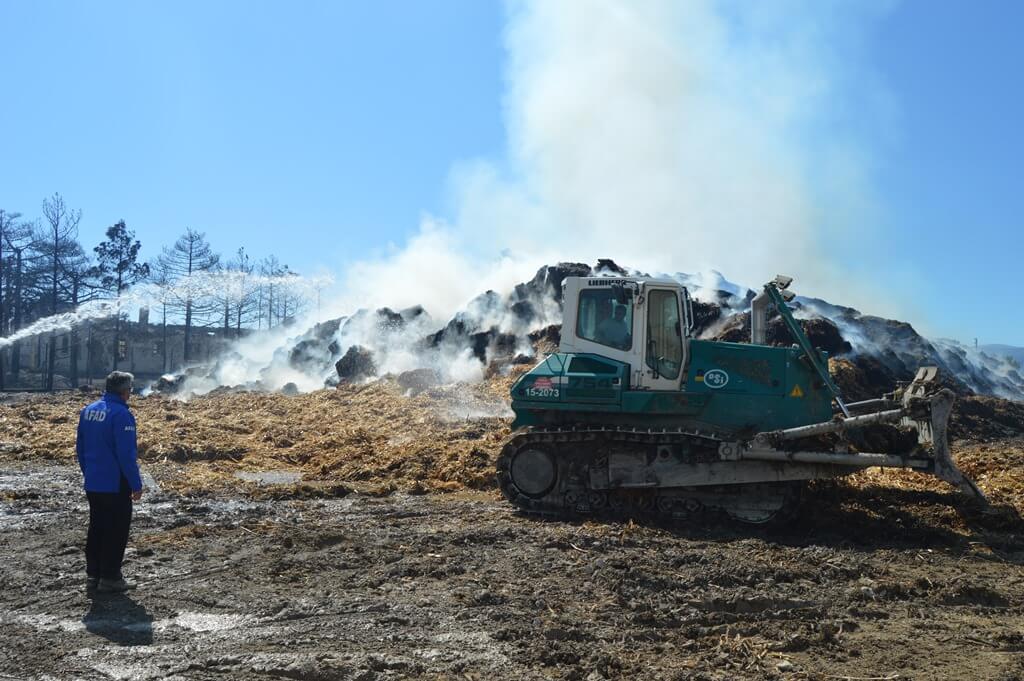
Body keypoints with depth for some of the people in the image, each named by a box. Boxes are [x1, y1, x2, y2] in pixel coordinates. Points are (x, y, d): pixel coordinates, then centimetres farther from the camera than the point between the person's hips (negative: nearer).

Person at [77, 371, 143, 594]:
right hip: (115, 484, -8)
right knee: (116, 531, 3)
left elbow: (80, 448, 14)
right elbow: (126, 454, -21)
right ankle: (109, 577, 7)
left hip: (92, 483, 8)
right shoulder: (121, 414, -19)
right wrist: (136, 484, -13)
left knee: (96, 528, 16)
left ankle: (92, 575, 21)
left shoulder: (88, 410, 7)